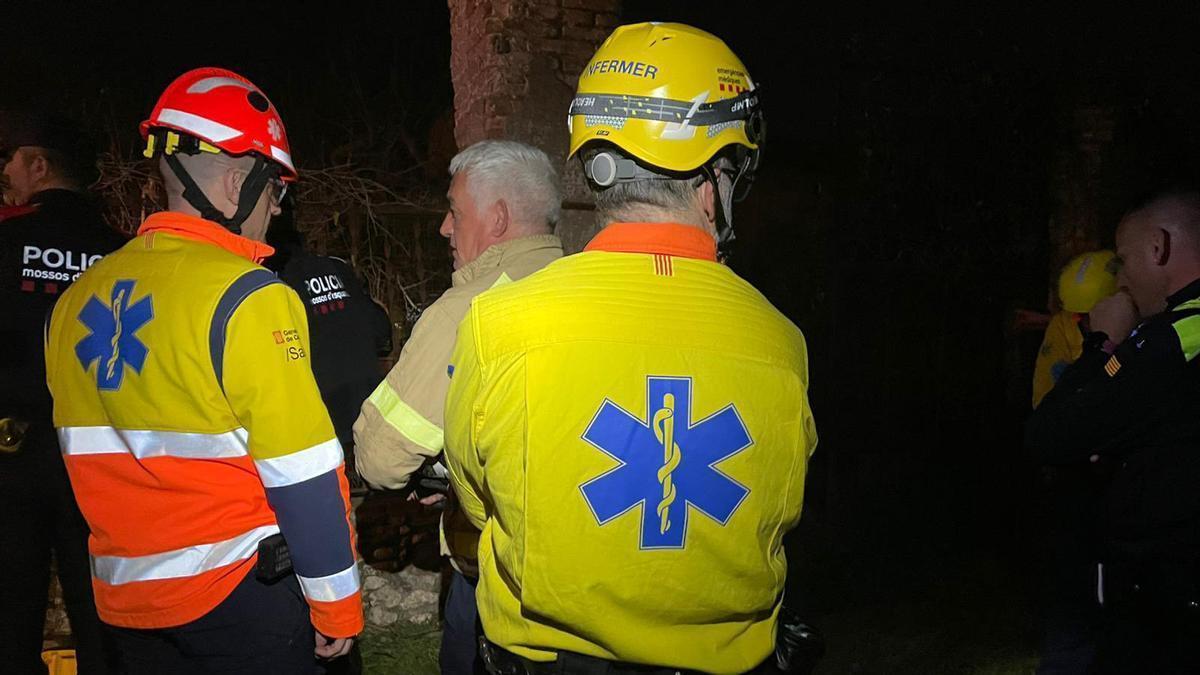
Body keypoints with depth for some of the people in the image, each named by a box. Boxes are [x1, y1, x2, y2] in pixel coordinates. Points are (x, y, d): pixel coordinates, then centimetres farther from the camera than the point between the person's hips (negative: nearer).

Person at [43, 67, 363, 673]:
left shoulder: (77, 301, 4)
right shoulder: (246, 297, -18)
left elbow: (87, 458, 12)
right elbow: (303, 475, -19)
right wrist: (337, 602, -8)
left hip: (127, 598, 7)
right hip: (240, 595, -6)